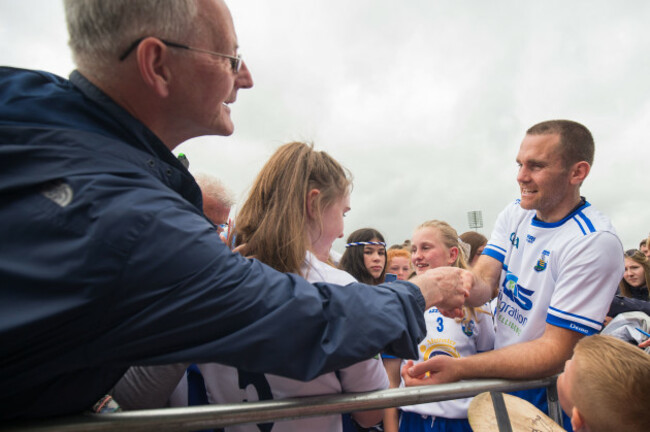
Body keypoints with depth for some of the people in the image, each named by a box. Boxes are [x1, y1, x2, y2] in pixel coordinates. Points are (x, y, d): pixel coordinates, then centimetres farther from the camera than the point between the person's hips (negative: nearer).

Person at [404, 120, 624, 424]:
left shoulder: (595, 243, -21)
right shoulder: (515, 213, -1)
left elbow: (555, 351, -24)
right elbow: (483, 283, -10)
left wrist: (460, 368, -36)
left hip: (544, 396, -5)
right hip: (501, 377, 5)